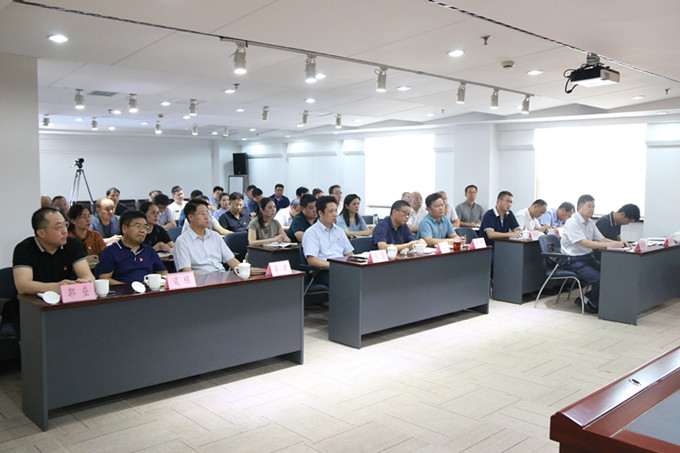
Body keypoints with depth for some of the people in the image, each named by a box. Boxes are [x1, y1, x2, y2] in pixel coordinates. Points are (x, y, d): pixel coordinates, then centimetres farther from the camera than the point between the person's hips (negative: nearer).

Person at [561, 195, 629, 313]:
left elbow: (601, 239, 10)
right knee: (598, 279, -25)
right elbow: (585, 243, -25)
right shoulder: (572, 223, -15)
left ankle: (586, 300, 2)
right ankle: (590, 302, 2)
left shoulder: (590, 222, 13)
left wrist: (618, 243, -9)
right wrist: (609, 245, -32)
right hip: (574, 261, -8)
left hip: (589, 257, 8)